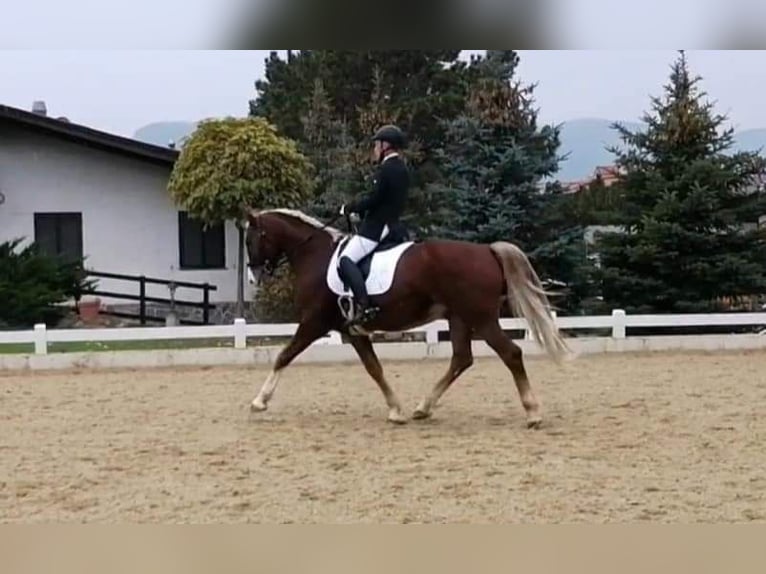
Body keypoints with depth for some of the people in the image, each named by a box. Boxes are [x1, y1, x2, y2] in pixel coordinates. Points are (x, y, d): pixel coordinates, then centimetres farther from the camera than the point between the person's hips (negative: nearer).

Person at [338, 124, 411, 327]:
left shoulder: (386, 169, -15)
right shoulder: (402, 169, 15)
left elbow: (373, 200, -19)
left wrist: (350, 208, -5)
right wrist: (359, 208, 17)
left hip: (377, 226, -10)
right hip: (393, 224, 10)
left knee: (346, 259, -18)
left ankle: (365, 306, -32)